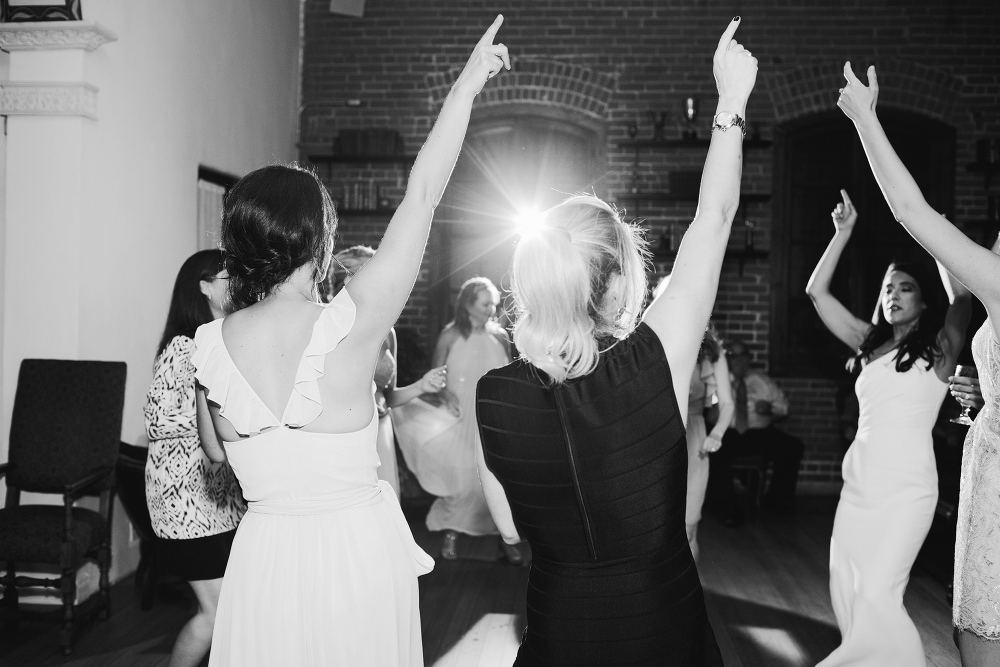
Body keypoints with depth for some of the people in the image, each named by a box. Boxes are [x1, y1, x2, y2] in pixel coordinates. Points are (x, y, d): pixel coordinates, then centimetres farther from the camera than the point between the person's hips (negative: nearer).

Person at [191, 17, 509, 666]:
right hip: (355, 550, -3)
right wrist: (468, 82, -3)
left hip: (263, 557, 3)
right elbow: (421, 196, -11)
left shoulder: (212, 345, -7)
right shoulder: (349, 327, -19)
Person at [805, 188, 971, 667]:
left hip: (906, 487, -5)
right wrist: (842, 234, 6)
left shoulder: (939, 349, 0)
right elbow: (816, 292, 10)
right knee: (845, 591, 6)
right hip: (858, 483, 5)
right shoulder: (871, 345, 12)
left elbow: (962, 297, -19)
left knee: (877, 596, -12)